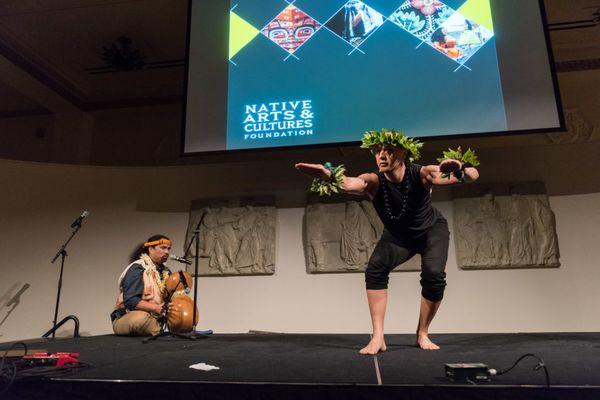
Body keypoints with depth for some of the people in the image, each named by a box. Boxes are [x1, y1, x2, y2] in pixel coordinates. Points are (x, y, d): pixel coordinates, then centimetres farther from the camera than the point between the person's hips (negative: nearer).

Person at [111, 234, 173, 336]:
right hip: (126, 318, -7)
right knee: (141, 317, -39)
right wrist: (156, 308, -30)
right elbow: (130, 301, -21)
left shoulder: (166, 271, 12)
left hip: (154, 318, 7)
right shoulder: (137, 268, -11)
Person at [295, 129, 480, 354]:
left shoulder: (421, 175, -32)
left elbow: (473, 175, -41)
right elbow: (351, 183, -54)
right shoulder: (374, 182, -30)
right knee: (375, 268, -23)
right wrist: (329, 176, -76)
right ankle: (377, 338, -12)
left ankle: (422, 334, 4)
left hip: (432, 230, -1)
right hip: (397, 236, 1)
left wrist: (460, 171, -65)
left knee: (434, 275, -23)